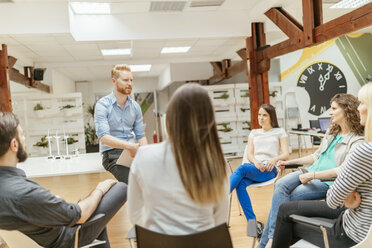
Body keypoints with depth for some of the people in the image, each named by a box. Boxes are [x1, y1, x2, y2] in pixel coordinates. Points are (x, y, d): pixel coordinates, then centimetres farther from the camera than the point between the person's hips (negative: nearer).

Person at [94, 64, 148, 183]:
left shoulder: (135, 106, 13)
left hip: (133, 151, 5)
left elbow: (141, 135, 13)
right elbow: (103, 137, -17)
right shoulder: (102, 105, -4)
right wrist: (129, 146, -31)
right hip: (112, 154, -5)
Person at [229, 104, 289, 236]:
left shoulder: (280, 132, 18)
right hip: (253, 167, 4)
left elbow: (286, 154, 6)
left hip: (269, 170, -3)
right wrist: (255, 161, -11)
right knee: (241, 183, -33)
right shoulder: (254, 133, 27)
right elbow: (249, 153, 14)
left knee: (241, 168, -34)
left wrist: (275, 159, -17)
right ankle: (252, 222, -37)